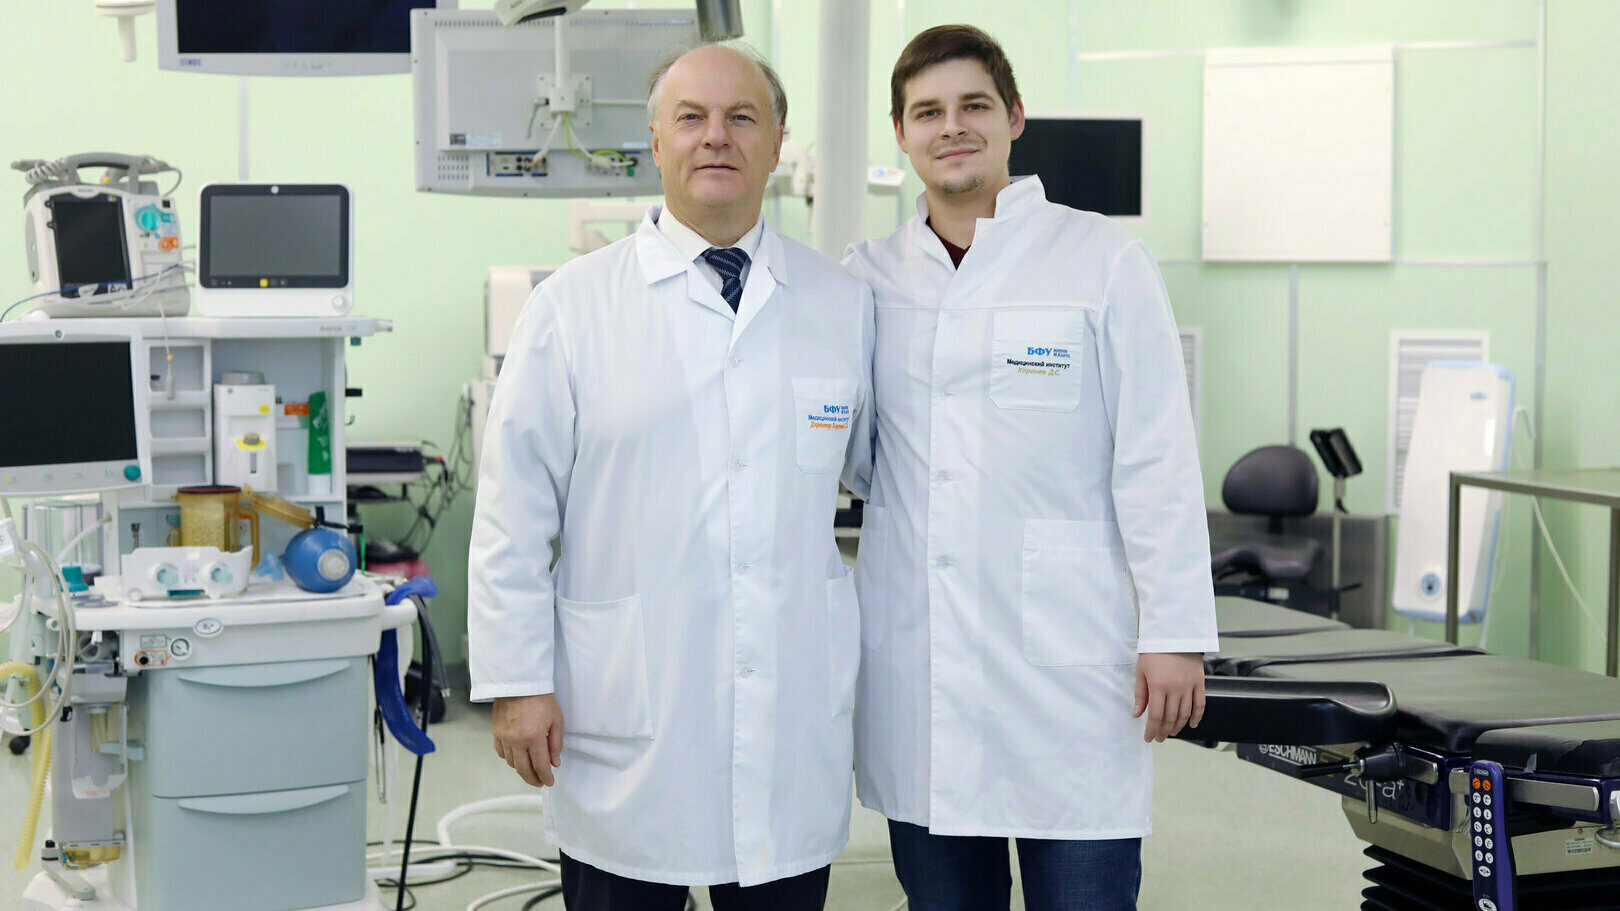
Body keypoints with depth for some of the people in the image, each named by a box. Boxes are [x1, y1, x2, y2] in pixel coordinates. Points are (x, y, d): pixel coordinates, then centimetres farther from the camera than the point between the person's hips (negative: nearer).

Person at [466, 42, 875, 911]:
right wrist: (517, 681, -5)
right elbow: (513, 510, -2)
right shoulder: (574, 304, -1)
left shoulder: (844, 303, 7)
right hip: (627, 727, -2)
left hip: (795, 727, 2)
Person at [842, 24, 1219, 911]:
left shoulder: (1101, 260, -1)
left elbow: (1157, 461, -3)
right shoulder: (868, 274, 9)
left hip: (1066, 658, -3)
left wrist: (1176, 631, -7)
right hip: (911, 662, 4)